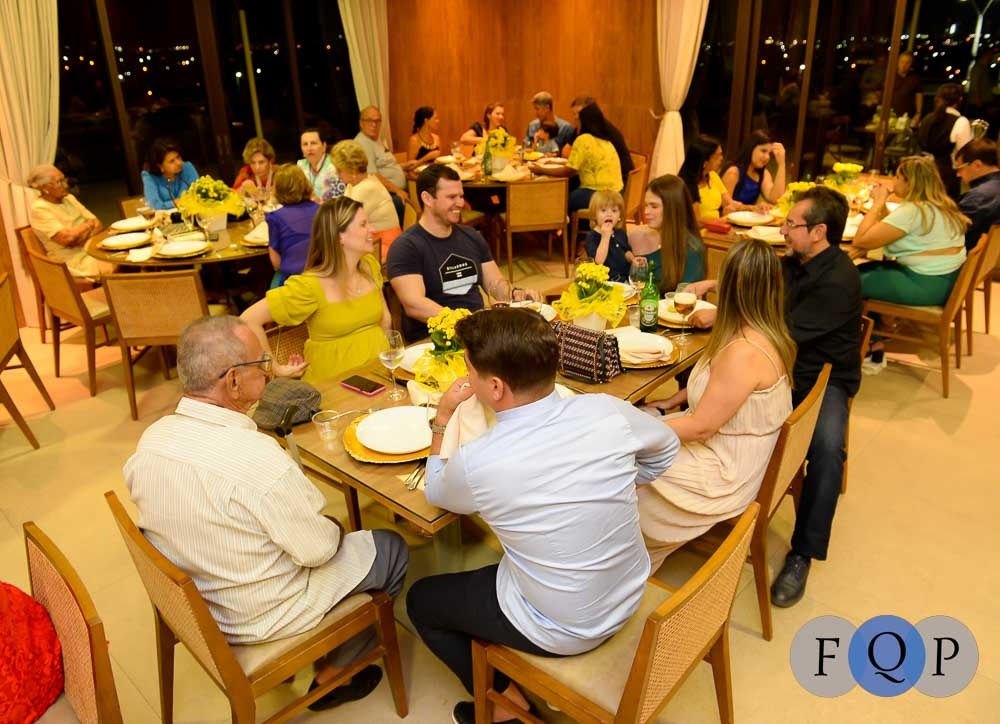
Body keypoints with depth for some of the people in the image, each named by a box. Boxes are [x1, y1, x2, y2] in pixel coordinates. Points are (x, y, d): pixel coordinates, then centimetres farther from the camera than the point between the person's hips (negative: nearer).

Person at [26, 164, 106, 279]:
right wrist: (89, 224, -3)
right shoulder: (39, 209, -9)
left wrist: (86, 233, -13)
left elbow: (97, 223, 9)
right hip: (73, 261, -7)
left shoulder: (69, 198, 13)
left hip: (94, 249, 8)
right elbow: (67, 239, -19)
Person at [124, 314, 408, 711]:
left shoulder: (151, 438, -11)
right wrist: (334, 529, -1)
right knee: (391, 549, 9)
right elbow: (317, 550, -23)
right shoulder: (256, 458, -35)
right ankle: (330, 677, 26)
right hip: (256, 617, -7)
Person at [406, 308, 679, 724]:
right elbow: (665, 447, 5)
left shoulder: (474, 462, -27)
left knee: (420, 600, 17)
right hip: (630, 597, 5)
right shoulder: (606, 411, -18)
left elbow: (435, 492, -2)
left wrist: (443, 419, 4)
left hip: (561, 633, -5)